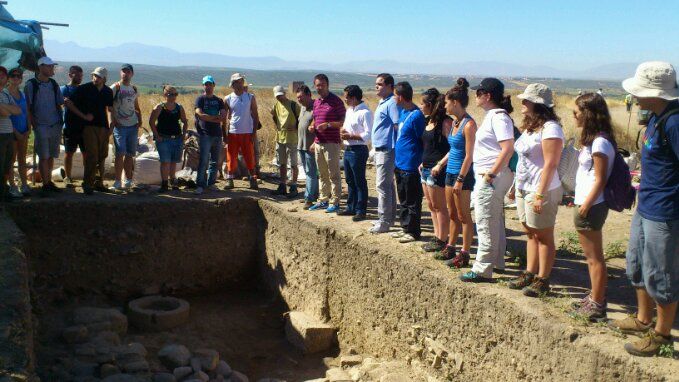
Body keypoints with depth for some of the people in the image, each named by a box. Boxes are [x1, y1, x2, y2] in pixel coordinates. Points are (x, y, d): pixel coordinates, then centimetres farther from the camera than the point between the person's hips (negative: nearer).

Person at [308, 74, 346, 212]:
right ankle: (323, 200, 21)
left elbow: (343, 121, -10)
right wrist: (312, 126, 6)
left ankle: (335, 202, 2)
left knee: (333, 174, -3)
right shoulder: (316, 102, 15)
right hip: (318, 143, 7)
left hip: (331, 143, -7)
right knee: (322, 174, 14)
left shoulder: (336, 101, -8)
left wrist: (328, 124, -20)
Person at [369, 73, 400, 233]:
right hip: (380, 149, 10)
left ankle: (384, 221, -2)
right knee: (388, 185, 16)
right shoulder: (382, 103, 16)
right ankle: (389, 217, 25)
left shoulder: (391, 103, -15)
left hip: (386, 150, -10)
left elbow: (399, 127, -20)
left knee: (382, 186, -7)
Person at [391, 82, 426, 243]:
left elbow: (423, 140, -15)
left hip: (410, 166, -9)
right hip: (400, 164, 9)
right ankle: (405, 227, 28)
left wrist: (420, 163, -13)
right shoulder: (403, 112, 11)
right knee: (403, 199, 17)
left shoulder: (416, 115, -17)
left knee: (412, 201, 2)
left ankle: (413, 231, 12)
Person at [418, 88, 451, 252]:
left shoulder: (445, 122, -14)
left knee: (439, 207, -2)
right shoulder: (429, 121, 13)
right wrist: (423, 163, 15)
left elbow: (453, 148, -19)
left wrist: (440, 165, -22)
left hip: (437, 170, -9)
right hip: (426, 169, 9)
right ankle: (437, 237, 22)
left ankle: (442, 241, 6)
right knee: (432, 206, 14)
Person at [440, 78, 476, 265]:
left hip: (463, 174, -9)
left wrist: (460, 179, -20)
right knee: (453, 214, 17)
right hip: (450, 172, 9)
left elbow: (469, 156, -19)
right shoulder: (455, 122, 10)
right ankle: (450, 248, 27)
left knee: (464, 216, 0)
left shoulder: (469, 125, -17)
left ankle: (464, 254, 8)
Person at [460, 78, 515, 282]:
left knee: (486, 223, -4)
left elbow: (508, 149, -26)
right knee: (495, 221, 19)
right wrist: (490, 174, 14)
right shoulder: (492, 115, 14)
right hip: (487, 176, 11)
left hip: (491, 177, -11)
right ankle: (496, 261, 31)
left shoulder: (499, 117, -17)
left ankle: (482, 269, 3)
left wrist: (490, 174, -24)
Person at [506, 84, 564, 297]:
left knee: (543, 236, 0)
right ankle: (530, 274, 23)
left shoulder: (550, 128, -15)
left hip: (540, 191, -9)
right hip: (523, 189, 9)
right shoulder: (530, 127, 14)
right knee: (531, 234, 15)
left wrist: (540, 195, -22)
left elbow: (550, 164, -20)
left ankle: (542, 281, 7)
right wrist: (516, 186, 16)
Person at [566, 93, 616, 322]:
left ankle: (596, 307, 7)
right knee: (592, 256, 18)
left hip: (591, 206, -10)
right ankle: (596, 297, 29)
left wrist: (586, 205, -16)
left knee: (594, 257, -1)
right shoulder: (594, 139, 12)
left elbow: (600, 180, -19)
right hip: (587, 205, 10)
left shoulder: (600, 142, -17)